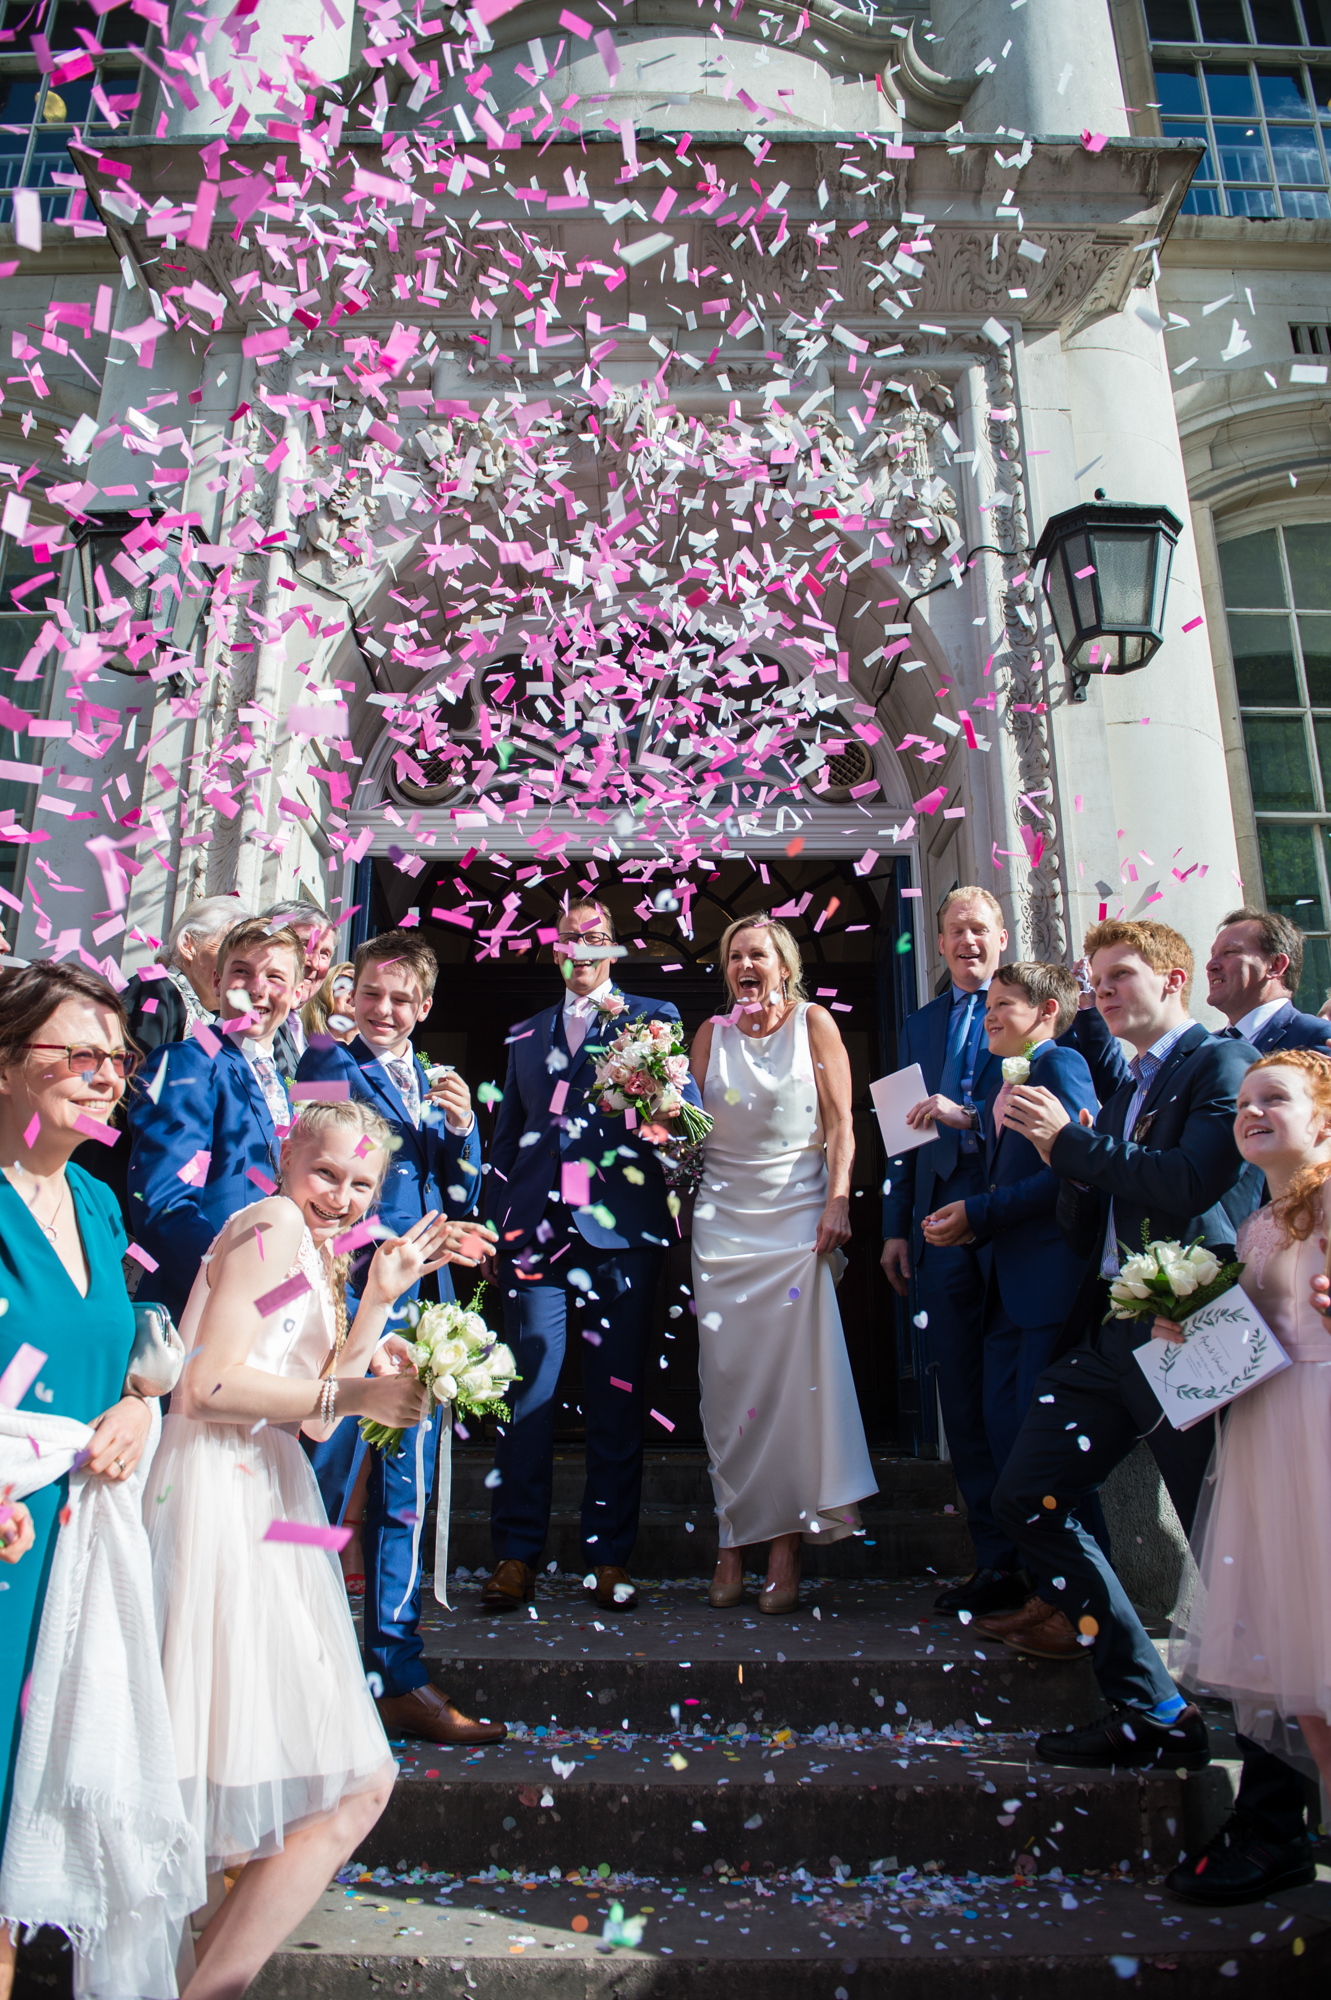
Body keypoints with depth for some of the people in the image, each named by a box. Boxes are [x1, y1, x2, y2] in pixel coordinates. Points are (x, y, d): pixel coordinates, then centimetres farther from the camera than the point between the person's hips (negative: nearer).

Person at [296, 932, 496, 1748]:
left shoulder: (437, 1084, 17)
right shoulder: (330, 1064, -1)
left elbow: (464, 1200, 15)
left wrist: (461, 1129, -2)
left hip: (423, 1303, 6)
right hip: (353, 1294, -6)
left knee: (406, 1500, 11)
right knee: (327, 1489, 1)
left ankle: (402, 1679, 22)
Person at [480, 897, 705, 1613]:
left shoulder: (652, 1017, 12)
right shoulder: (527, 1034, 22)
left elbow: (689, 1107, 0)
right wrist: (490, 1220, 13)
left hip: (621, 1228, -2)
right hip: (536, 1226, 2)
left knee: (617, 1395, 2)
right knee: (528, 1387, -2)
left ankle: (609, 1556, 12)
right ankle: (516, 1554, 7)